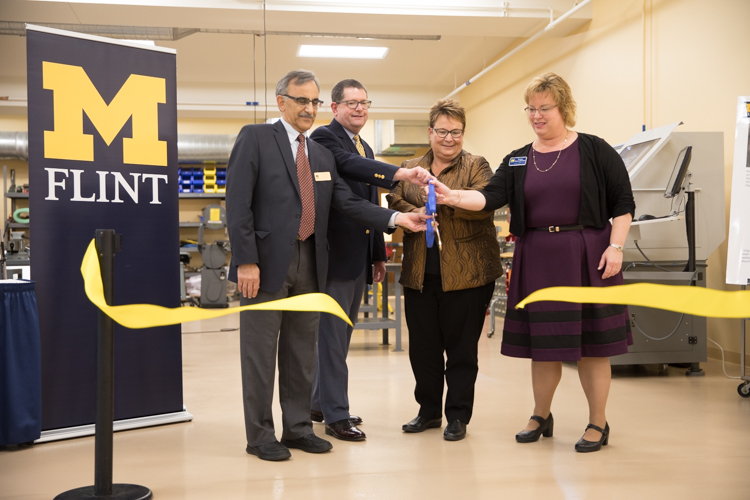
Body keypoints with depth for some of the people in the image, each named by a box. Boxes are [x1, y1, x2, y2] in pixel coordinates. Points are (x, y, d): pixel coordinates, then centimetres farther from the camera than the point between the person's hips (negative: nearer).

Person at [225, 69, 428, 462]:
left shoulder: (322, 155, 18)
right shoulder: (255, 138, -2)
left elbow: (347, 203, 11)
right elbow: (238, 203, -10)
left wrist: (395, 219, -4)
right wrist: (245, 261, -17)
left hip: (309, 264, 6)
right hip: (267, 263, -6)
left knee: (302, 351, 13)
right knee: (260, 351, 2)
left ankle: (297, 427, 25)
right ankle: (259, 435, 13)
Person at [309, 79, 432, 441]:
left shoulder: (365, 149, 19)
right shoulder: (325, 137, -8)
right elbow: (349, 165, -29)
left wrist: (378, 255, 22)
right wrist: (401, 174, -41)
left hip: (359, 256, 9)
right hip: (336, 253, -9)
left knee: (340, 334, 15)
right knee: (333, 336, -3)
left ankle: (321, 402, 27)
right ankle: (336, 416, 3)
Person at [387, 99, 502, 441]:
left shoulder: (476, 167, 3)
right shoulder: (410, 168, 15)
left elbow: (485, 204, -14)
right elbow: (394, 202, 5)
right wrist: (413, 214, -16)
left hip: (466, 272, -4)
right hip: (419, 273, 4)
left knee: (461, 348, 3)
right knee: (422, 346, 10)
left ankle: (458, 416, 16)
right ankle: (429, 410, 26)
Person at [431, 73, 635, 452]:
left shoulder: (595, 151, 0)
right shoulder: (518, 160, 10)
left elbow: (622, 203, -1)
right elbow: (491, 197, -5)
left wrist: (615, 247, -11)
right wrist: (453, 197, -21)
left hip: (586, 257, -3)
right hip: (537, 260, 4)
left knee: (589, 341, 2)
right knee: (542, 342, 10)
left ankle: (598, 423, 17)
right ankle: (540, 416, 28)